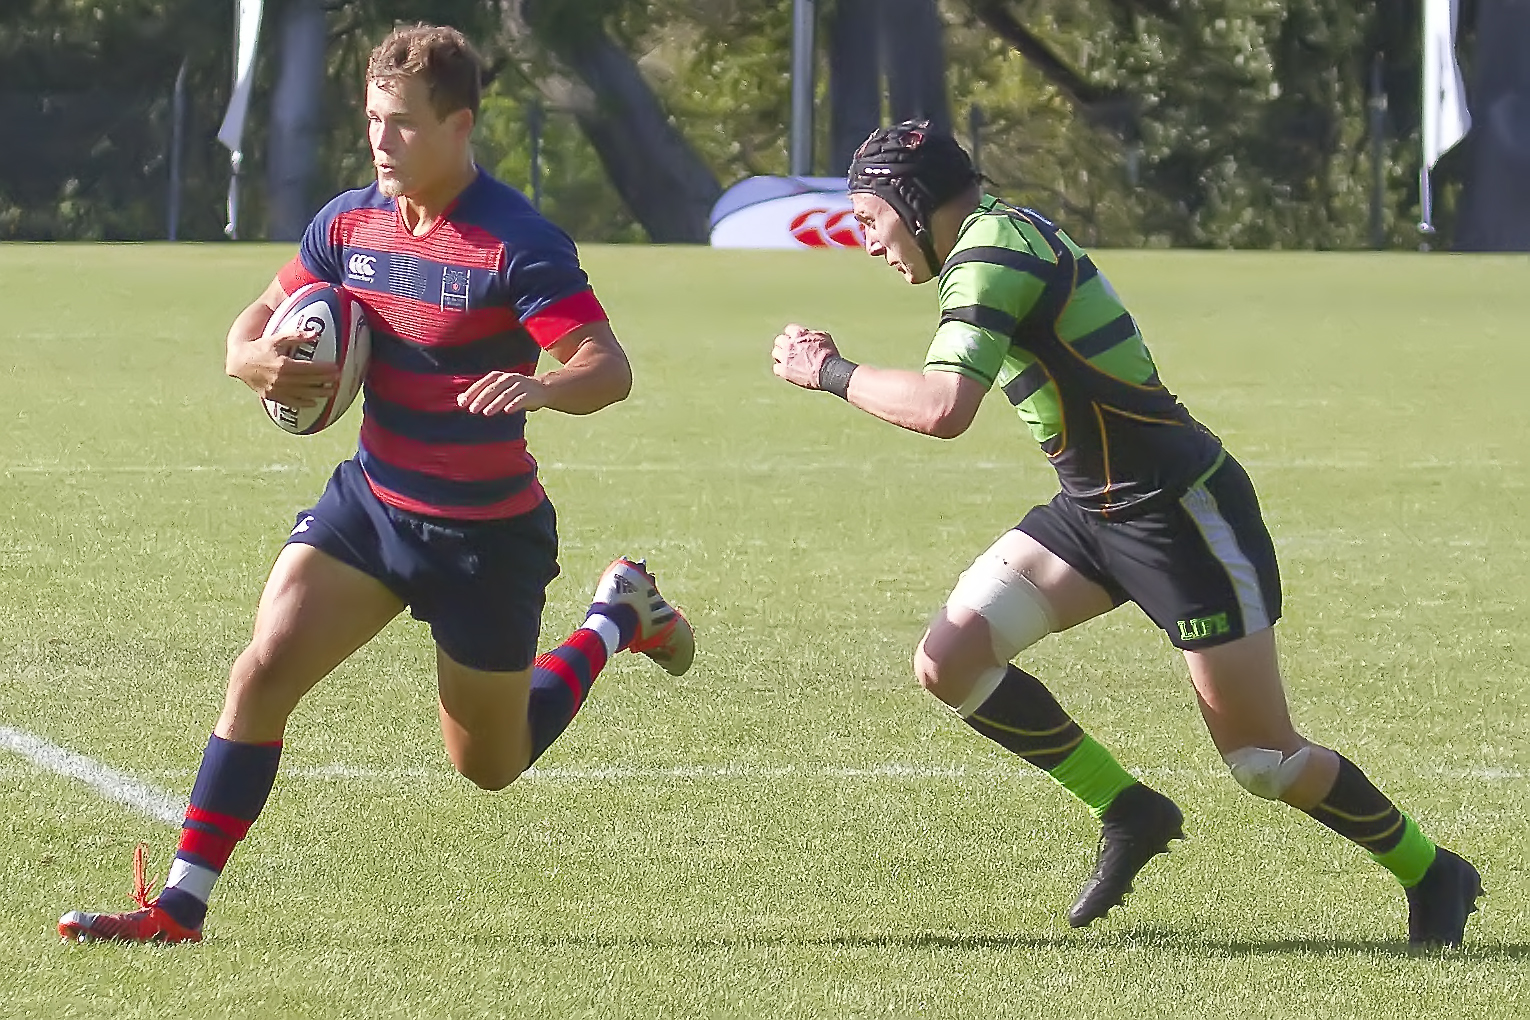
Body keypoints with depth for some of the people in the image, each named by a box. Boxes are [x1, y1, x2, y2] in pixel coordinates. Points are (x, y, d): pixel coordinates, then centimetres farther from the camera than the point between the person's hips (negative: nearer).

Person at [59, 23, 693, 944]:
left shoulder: (518, 244, -20)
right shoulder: (349, 223, -1)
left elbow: (610, 367, -26)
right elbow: (256, 326, 9)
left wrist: (539, 388, -49)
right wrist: (261, 361, -17)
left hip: (486, 534, -5)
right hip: (370, 501, 5)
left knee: (490, 765, 11)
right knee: (265, 668, -15)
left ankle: (617, 619, 37)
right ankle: (180, 909, -12)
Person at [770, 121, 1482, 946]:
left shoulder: (993, 250, -21)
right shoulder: (996, 242, 9)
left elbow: (942, 408, -33)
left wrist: (830, 372, -20)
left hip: (1184, 514, -9)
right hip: (1093, 510, 9)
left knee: (1264, 762, -3)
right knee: (947, 660, -4)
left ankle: (1431, 874, 19)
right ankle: (1129, 815, 10)